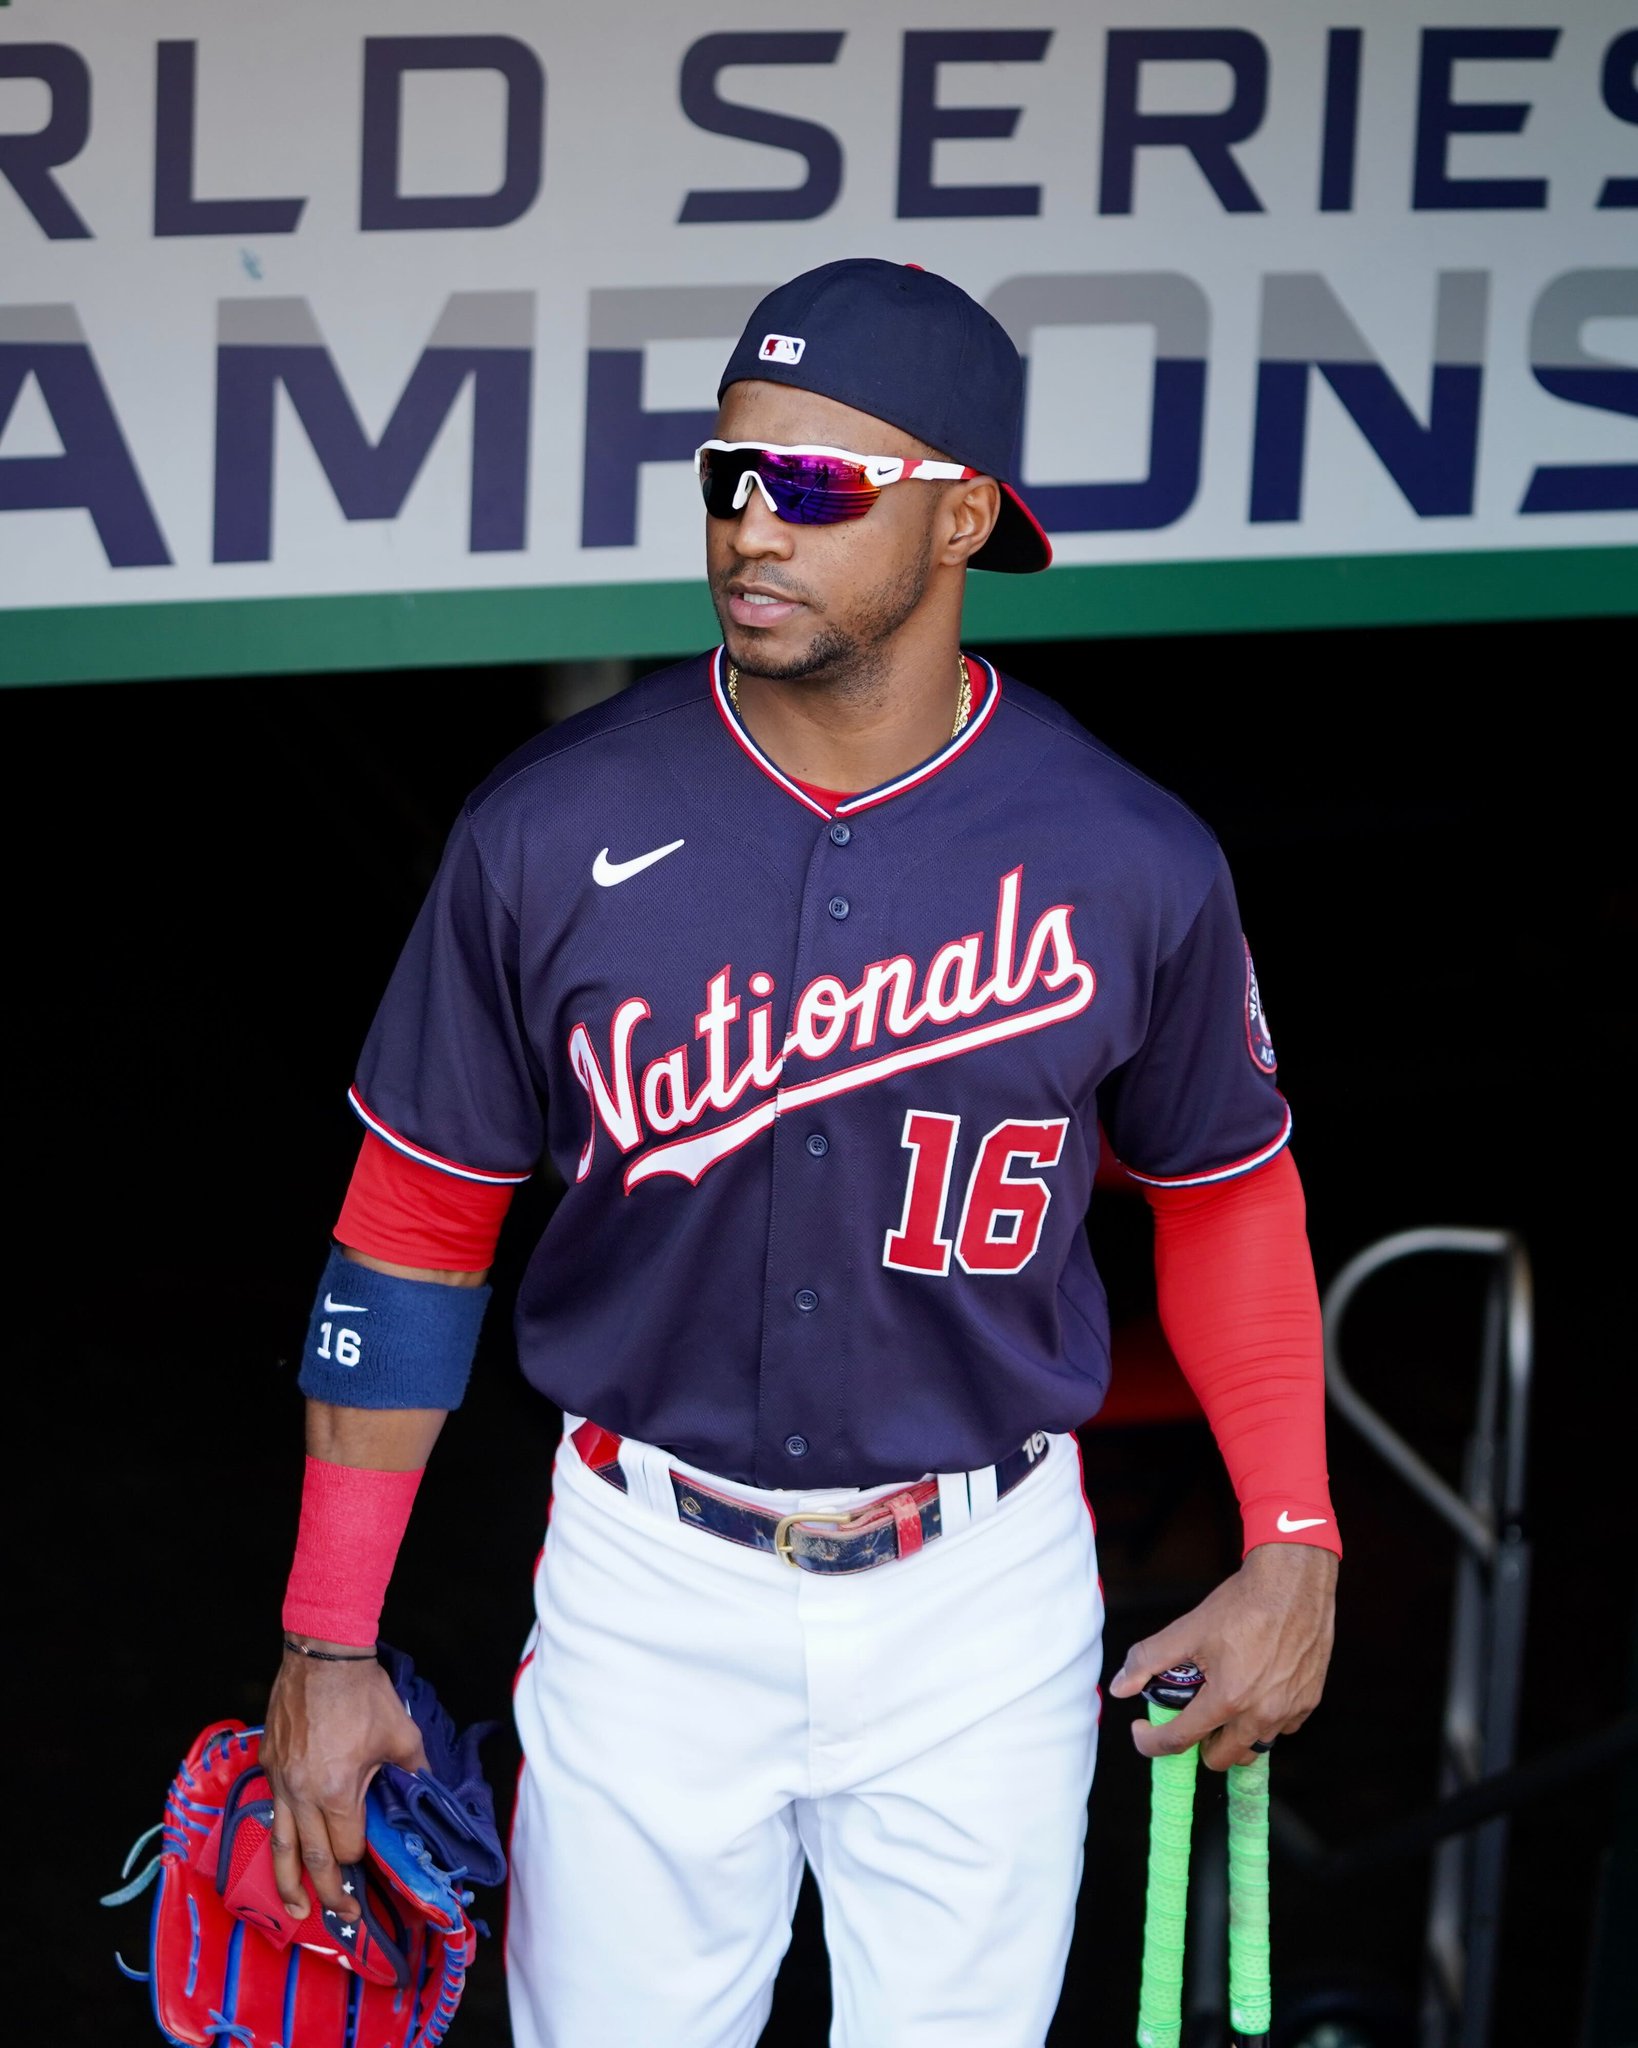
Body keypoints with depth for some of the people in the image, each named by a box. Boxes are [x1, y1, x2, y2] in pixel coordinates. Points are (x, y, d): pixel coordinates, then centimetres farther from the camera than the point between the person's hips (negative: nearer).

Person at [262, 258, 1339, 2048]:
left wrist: (1293, 1549, -2)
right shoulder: (553, 834, -9)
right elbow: (414, 1223, 0)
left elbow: (1222, 1188, 8)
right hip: (653, 1593, 0)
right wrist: (328, 1643, -2)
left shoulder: (1129, 868, -8)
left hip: (987, 1596, 0)